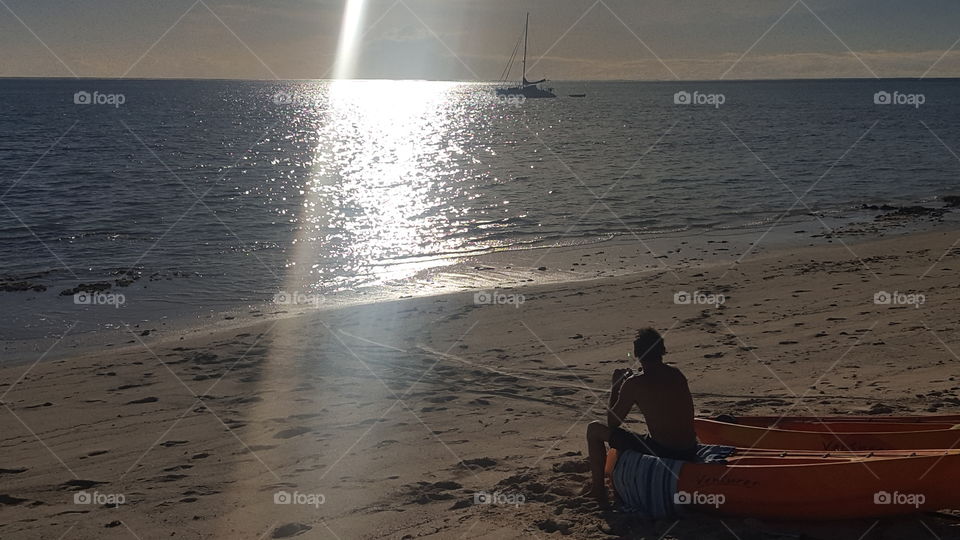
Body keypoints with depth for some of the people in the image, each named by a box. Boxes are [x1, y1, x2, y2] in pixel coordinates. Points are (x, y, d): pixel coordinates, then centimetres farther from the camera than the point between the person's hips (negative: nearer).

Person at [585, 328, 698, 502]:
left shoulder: (634, 384, -11)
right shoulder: (677, 375, 6)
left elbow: (612, 423, 1)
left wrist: (615, 386, 10)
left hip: (661, 453, -6)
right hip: (690, 454, 6)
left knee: (594, 430, 7)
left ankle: (598, 489, 13)